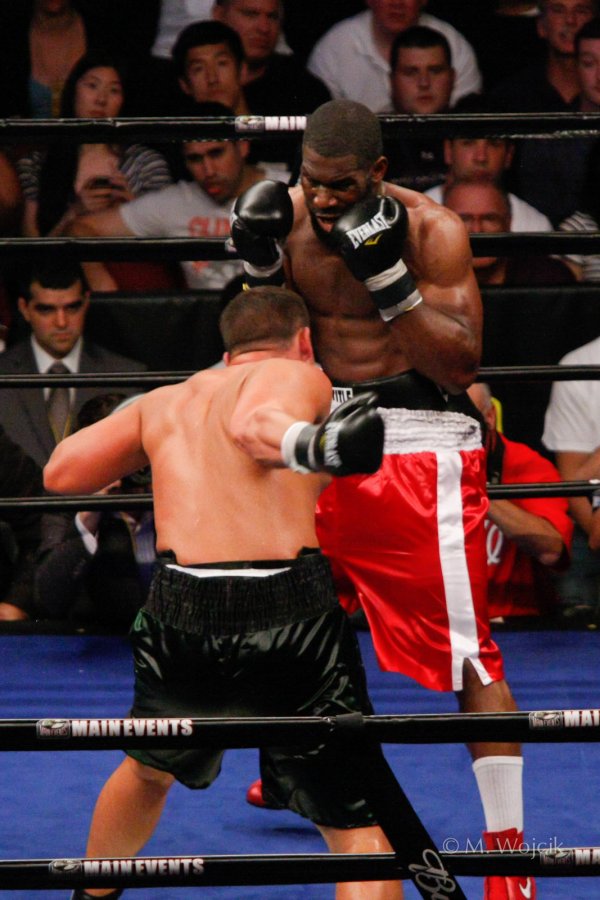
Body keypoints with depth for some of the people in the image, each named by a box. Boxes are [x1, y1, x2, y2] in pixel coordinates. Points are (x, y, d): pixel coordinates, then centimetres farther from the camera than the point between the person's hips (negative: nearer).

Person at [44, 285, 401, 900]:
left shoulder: (167, 401, 22)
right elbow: (258, 422, -17)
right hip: (290, 609, -5)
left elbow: (60, 473, 25)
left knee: (151, 768, 35)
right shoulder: (299, 377, 7)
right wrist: (314, 443, -39)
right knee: (359, 827, 2)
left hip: (180, 611, 5)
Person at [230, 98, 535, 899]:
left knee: (467, 652, -10)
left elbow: (462, 365, -17)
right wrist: (259, 264, -8)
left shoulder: (433, 231, -12)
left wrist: (389, 276, -25)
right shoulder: (292, 216, 2)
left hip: (419, 452, -6)